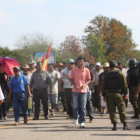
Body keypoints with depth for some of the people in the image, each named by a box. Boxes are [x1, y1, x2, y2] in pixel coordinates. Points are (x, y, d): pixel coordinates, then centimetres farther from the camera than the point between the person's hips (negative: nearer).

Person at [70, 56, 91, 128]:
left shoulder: (86, 70, 1)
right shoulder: (74, 70, 2)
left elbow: (89, 80, 7)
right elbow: (71, 79, 8)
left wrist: (85, 85, -12)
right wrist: (75, 85, -9)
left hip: (83, 90, 0)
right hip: (75, 90, 0)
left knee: (83, 107, -1)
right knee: (75, 106, 0)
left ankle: (82, 122, 4)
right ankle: (75, 118, 26)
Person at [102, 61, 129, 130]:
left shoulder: (106, 74, 5)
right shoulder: (120, 73, -1)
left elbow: (104, 86, 6)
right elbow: (124, 84, -2)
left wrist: (104, 95, 12)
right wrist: (125, 93, 4)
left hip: (109, 94, 1)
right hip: (118, 93, -1)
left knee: (112, 111, 4)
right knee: (122, 110, 3)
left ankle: (114, 125, -1)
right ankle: (125, 125, 2)